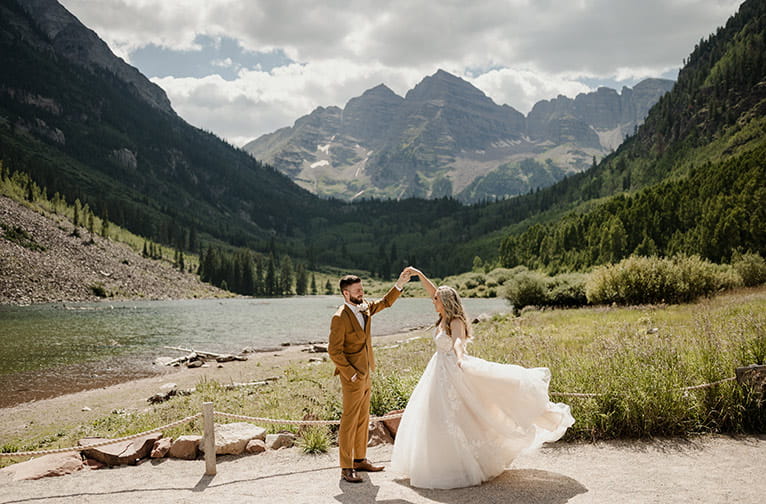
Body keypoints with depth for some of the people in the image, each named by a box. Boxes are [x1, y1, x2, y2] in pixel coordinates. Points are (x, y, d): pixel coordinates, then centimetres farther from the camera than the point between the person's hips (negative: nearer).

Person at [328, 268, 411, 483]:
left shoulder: (364, 307, 5)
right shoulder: (340, 318, -19)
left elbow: (385, 302, 22)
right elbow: (334, 351, -18)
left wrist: (400, 284, 10)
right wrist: (351, 374, -17)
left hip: (366, 373, 8)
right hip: (353, 377, -8)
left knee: (363, 419, 16)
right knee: (349, 421, -2)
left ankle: (359, 459, 28)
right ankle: (346, 467, 6)